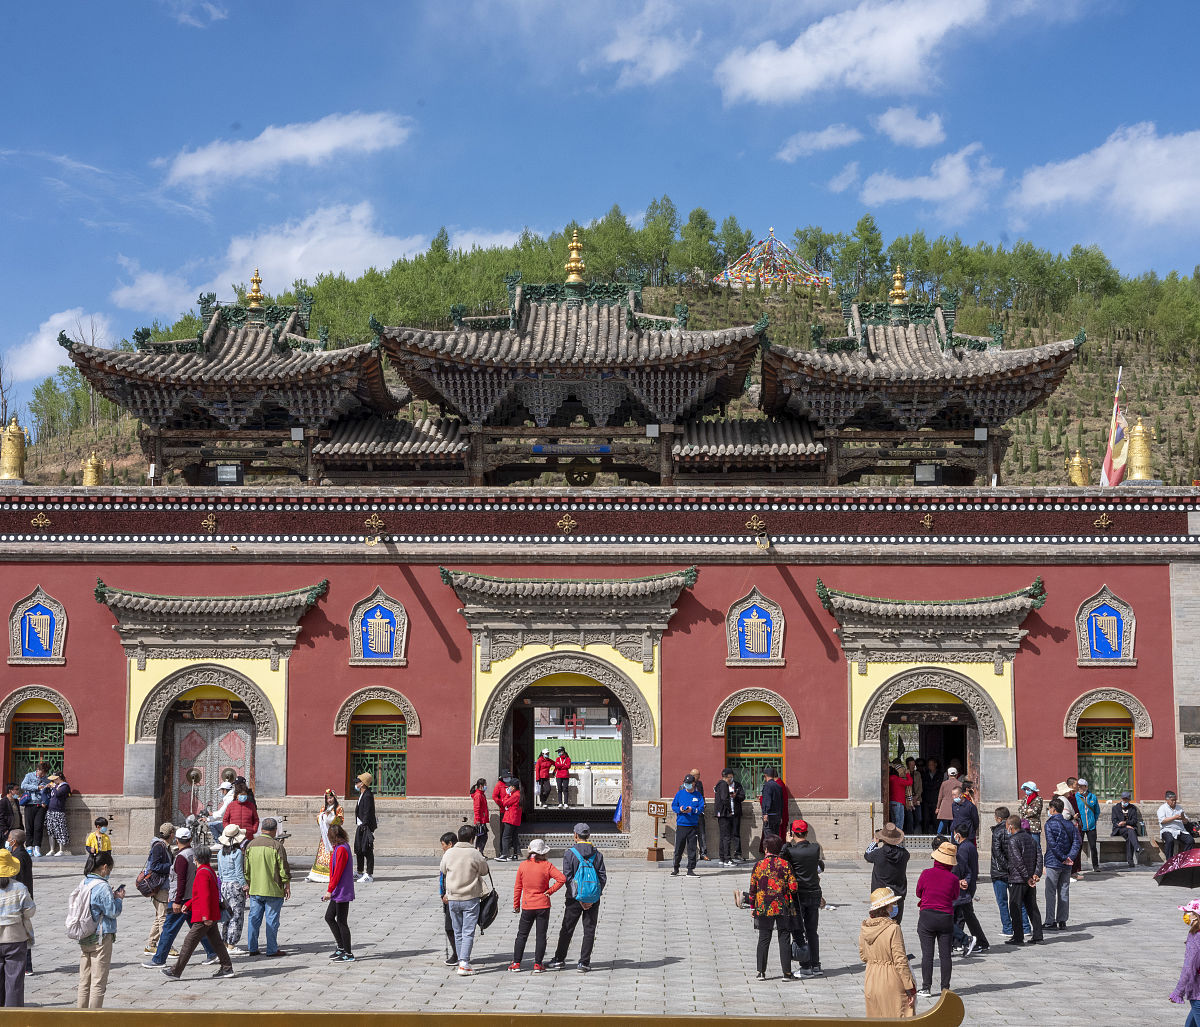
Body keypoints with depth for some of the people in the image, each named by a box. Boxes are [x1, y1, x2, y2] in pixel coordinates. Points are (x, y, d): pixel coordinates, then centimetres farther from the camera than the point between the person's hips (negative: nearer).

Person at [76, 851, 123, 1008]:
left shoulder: (84, 883, 6)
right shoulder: (103, 887, -18)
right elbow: (113, 911, -15)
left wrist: (111, 895, 12)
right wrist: (119, 898, 2)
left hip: (84, 939, 7)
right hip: (101, 938, -7)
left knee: (84, 981, 14)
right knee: (98, 982, 1)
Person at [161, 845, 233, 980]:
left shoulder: (202, 874, -17)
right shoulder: (210, 871, 14)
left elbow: (205, 896, -25)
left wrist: (206, 916, -28)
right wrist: (188, 905, 22)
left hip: (204, 919, -10)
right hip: (213, 916, 10)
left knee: (189, 943, -4)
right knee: (216, 942, 14)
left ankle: (176, 972, 0)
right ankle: (227, 968, 15)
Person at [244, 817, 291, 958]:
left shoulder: (251, 845, 5)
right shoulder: (276, 845, -11)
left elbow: (246, 868, 11)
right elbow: (283, 868, -9)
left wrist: (248, 884, 21)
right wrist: (287, 885, 2)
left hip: (254, 889, 5)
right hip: (273, 890, -5)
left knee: (254, 918, 11)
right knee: (272, 920, 1)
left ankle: (252, 948, 15)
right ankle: (272, 949, 3)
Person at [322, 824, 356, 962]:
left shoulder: (341, 849, -19)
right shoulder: (340, 847, 13)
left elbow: (337, 872, -22)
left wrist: (330, 890, -19)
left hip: (342, 892, -10)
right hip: (338, 893, 10)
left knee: (341, 922, -3)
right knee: (329, 917, 15)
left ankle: (348, 954, 4)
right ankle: (341, 947, 21)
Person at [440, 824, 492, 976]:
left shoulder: (448, 853, -3)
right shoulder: (475, 854, -12)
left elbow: (443, 871, 11)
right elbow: (484, 871, 1)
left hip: (453, 899, 3)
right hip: (471, 898, -3)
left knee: (458, 932, 14)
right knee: (468, 932, -1)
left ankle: (462, 961, 19)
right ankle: (464, 963, -12)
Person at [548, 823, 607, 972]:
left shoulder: (569, 854, -5)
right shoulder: (597, 854, 3)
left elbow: (568, 878, -10)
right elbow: (603, 877, -2)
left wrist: (578, 897, -8)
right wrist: (593, 897, -3)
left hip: (575, 898, -2)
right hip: (593, 899, 2)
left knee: (567, 929, 10)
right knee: (589, 930, 6)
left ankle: (559, 960, 17)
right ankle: (584, 963, 4)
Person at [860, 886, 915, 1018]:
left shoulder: (864, 928, 0)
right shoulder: (893, 929, -19)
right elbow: (900, 961, -18)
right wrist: (911, 989, -11)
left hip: (871, 982, 6)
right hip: (891, 983, -6)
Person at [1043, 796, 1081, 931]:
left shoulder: (1050, 824, -10)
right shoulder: (1070, 824, 7)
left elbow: (1052, 844, -19)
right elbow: (1076, 842, -3)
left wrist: (1063, 858, -14)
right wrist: (1071, 857, -11)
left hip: (1053, 863, -5)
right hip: (1067, 865, 5)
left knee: (1051, 893, 1)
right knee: (1064, 893, 10)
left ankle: (1051, 922, 0)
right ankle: (1062, 921, 12)